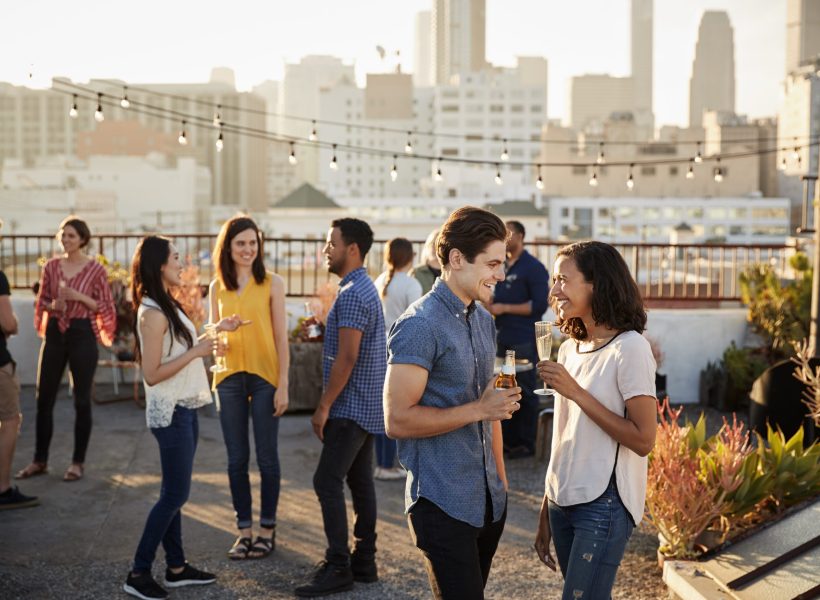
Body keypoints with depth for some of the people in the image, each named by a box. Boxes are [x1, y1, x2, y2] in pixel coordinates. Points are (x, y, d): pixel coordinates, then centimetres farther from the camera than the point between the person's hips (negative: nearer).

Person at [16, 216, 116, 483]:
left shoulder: (95, 269, -5)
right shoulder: (51, 266, 5)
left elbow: (105, 307, -4)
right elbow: (41, 301, 12)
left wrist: (79, 297, -17)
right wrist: (53, 305, -10)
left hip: (82, 333, -4)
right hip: (54, 333, 4)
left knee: (81, 400, 2)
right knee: (44, 398, 6)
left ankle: (78, 462, 12)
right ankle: (40, 460, 17)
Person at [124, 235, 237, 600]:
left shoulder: (167, 306, 10)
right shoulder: (152, 313, -18)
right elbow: (152, 374, -21)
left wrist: (214, 330, 15)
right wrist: (196, 351, -19)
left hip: (184, 409, 9)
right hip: (170, 413, -9)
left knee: (174, 493, 13)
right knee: (174, 495, -4)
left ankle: (176, 568, 21)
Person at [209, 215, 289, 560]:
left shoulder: (272, 284, -3)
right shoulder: (218, 287, 7)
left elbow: (281, 337, -3)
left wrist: (283, 385, -7)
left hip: (264, 376, -3)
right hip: (229, 377, 3)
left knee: (266, 456, 4)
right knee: (236, 458, 8)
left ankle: (267, 529, 17)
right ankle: (244, 530, 18)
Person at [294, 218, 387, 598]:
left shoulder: (351, 295, -18)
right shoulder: (364, 288, 15)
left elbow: (346, 358, -23)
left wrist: (324, 406, -17)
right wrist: (331, 404, 21)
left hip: (351, 408, -10)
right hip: (365, 406, 10)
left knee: (327, 481, -8)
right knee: (360, 481, 12)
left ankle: (338, 567, -4)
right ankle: (364, 562, 17)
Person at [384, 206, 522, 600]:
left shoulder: (483, 319, 11)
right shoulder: (420, 326, -15)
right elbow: (397, 421, -20)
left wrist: (500, 478, 17)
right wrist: (478, 409, -20)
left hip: (488, 501, 8)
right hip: (443, 505, -8)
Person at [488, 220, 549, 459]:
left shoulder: (533, 267, -7)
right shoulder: (501, 265, 14)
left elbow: (539, 305, -13)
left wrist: (504, 308, -15)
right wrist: (490, 303, 3)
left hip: (524, 341, -7)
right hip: (502, 338, 7)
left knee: (525, 393, 1)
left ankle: (526, 444, 9)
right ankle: (508, 440, 18)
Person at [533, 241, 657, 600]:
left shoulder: (629, 348, -12)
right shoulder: (569, 349, 10)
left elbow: (643, 441, -17)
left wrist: (576, 392, -20)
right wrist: (545, 516, 15)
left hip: (604, 505, -7)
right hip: (564, 502, 7)